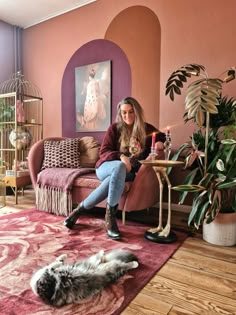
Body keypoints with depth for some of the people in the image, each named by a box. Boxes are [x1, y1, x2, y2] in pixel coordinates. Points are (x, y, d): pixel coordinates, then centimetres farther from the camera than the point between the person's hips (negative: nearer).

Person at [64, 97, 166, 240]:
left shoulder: (146, 129, 7)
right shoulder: (115, 128, 2)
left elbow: (162, 136, 20)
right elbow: (104, 152, -5)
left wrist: (160, 142, -6)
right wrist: (121, 156, -25)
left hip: (129, 172, 1)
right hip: (107, 167, -1)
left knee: (113, 179, -37)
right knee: (119, 166, -40)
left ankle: (81, 208, -23)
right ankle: (110, 216, -35)